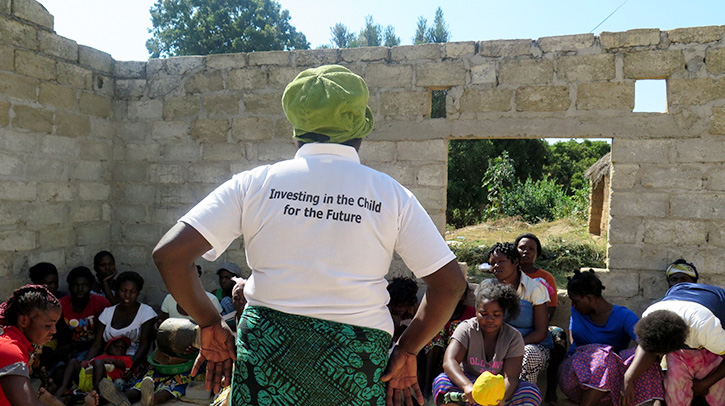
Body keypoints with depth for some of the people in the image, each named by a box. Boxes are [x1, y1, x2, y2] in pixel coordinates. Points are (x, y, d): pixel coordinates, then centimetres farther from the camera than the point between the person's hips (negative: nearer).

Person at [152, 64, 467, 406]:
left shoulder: (254, 183, -1)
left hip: (267, 342, 1)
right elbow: (449, 282, -1)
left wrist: (210, 326, 6)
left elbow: (169, 253, -5)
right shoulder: (391, 194, 0)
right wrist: (406, 352, 7)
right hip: (359, 360, 0)